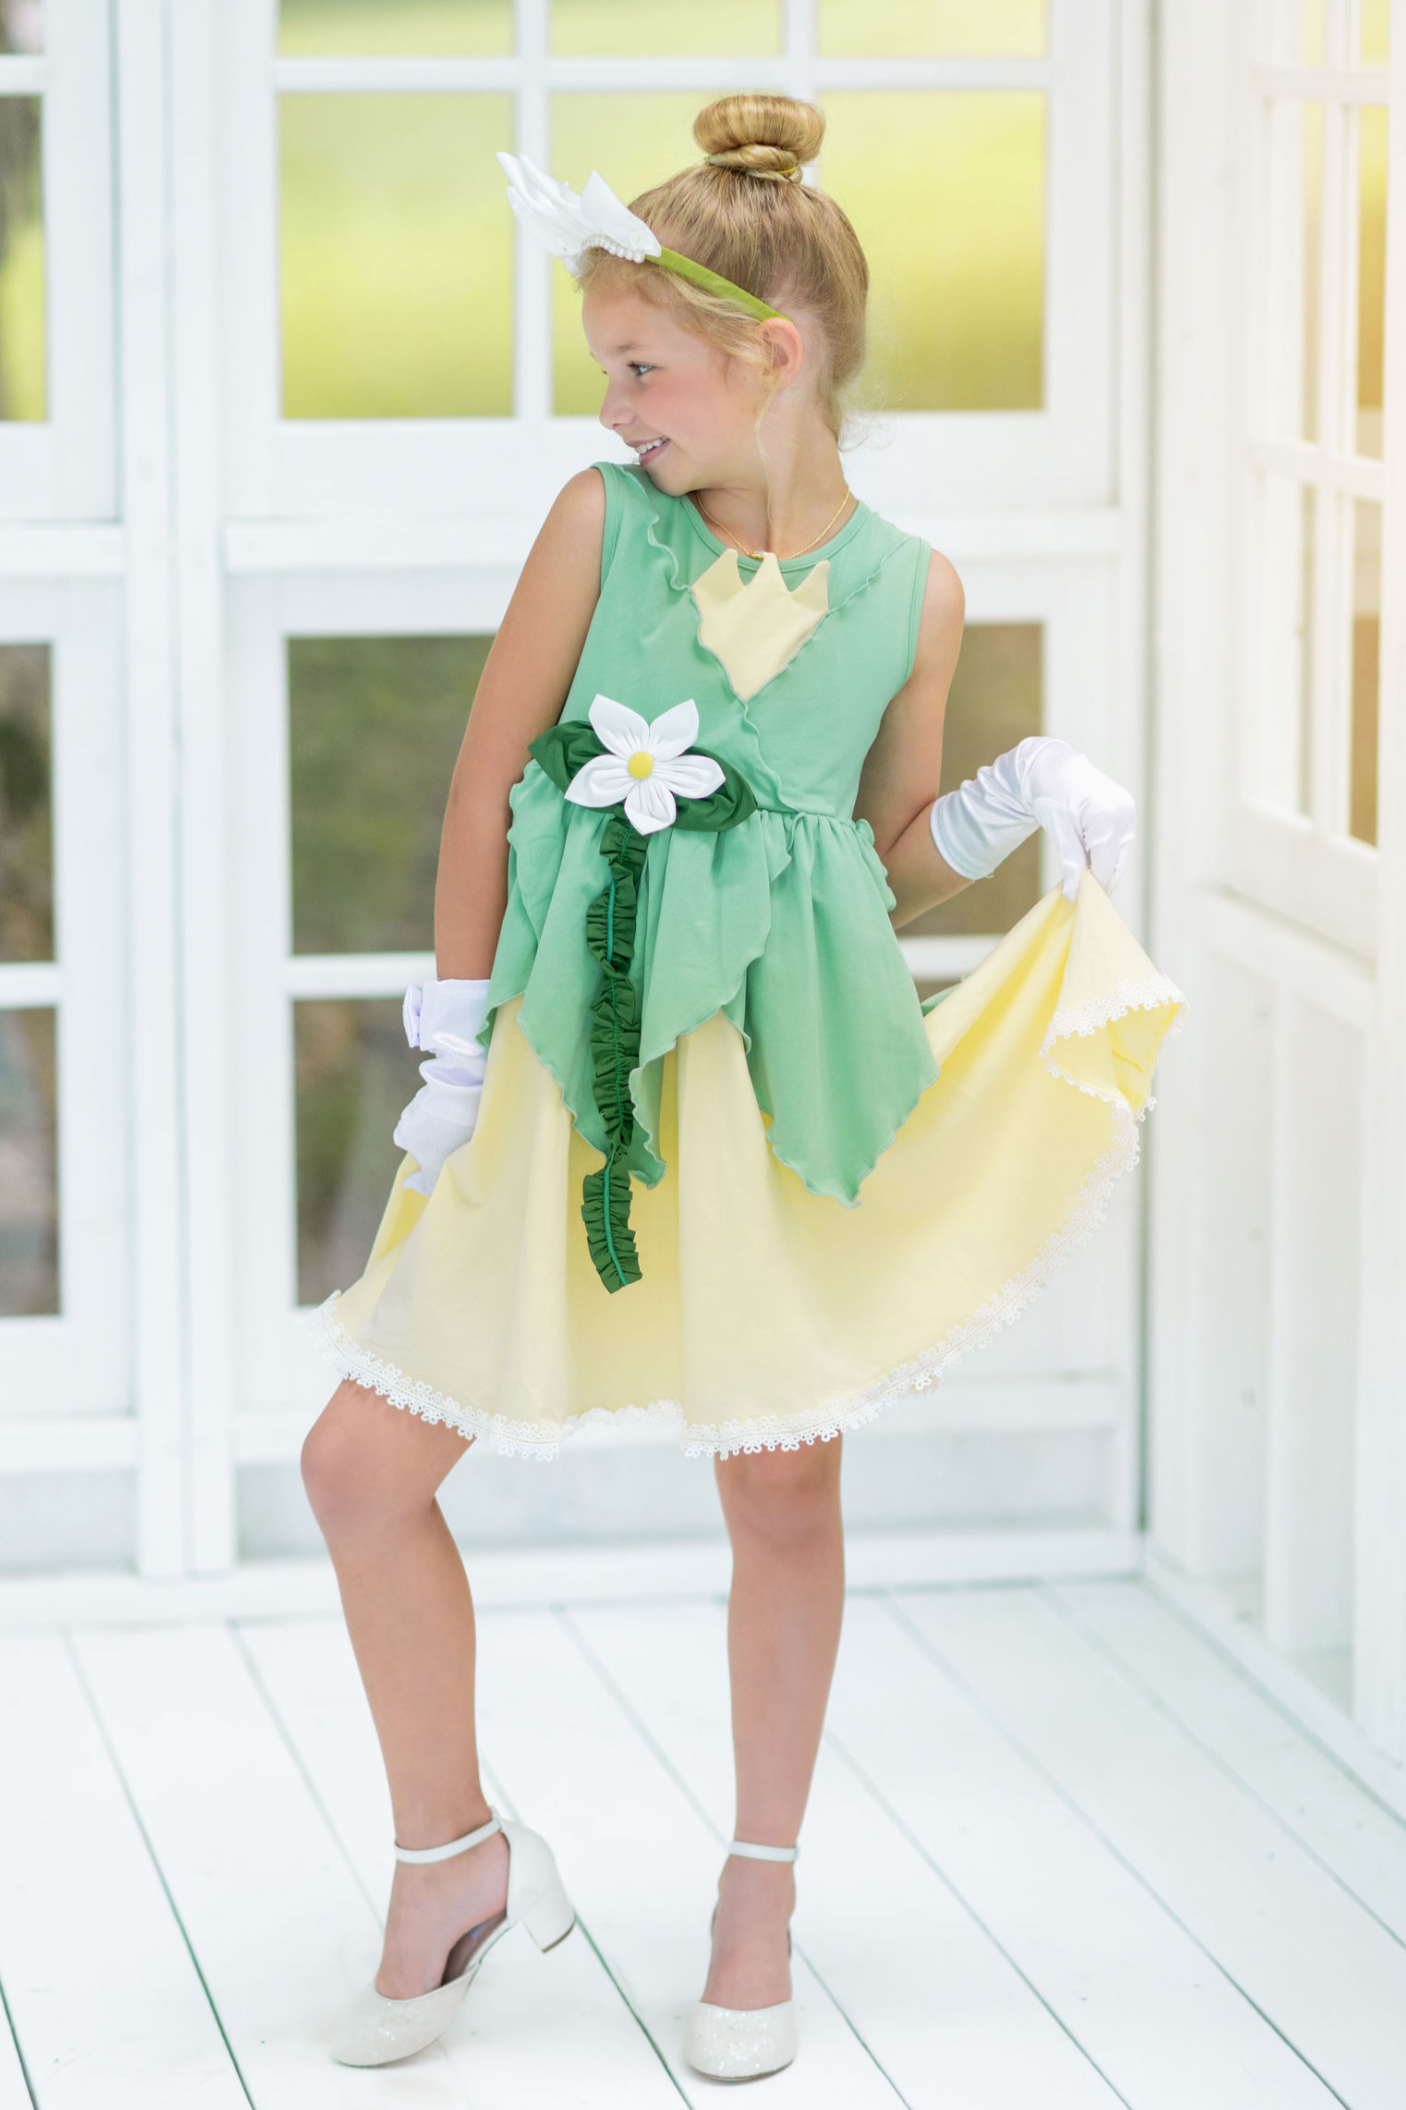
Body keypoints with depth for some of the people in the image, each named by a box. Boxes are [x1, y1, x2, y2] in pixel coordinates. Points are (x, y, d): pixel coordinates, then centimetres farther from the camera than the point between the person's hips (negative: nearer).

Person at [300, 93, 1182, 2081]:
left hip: (784, 1073, -1)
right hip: (572, 1060, 1)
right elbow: (487, 784, 1)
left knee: (783, 1481, 6)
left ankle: (761, 1889, 27)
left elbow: (893, 861, 10)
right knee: (365, 1463, -2)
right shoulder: (600, 519, -3)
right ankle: (458, 1857, 18)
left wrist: (1017, 805, -8)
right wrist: (458, 1042, -1)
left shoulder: (908, 593, -1)